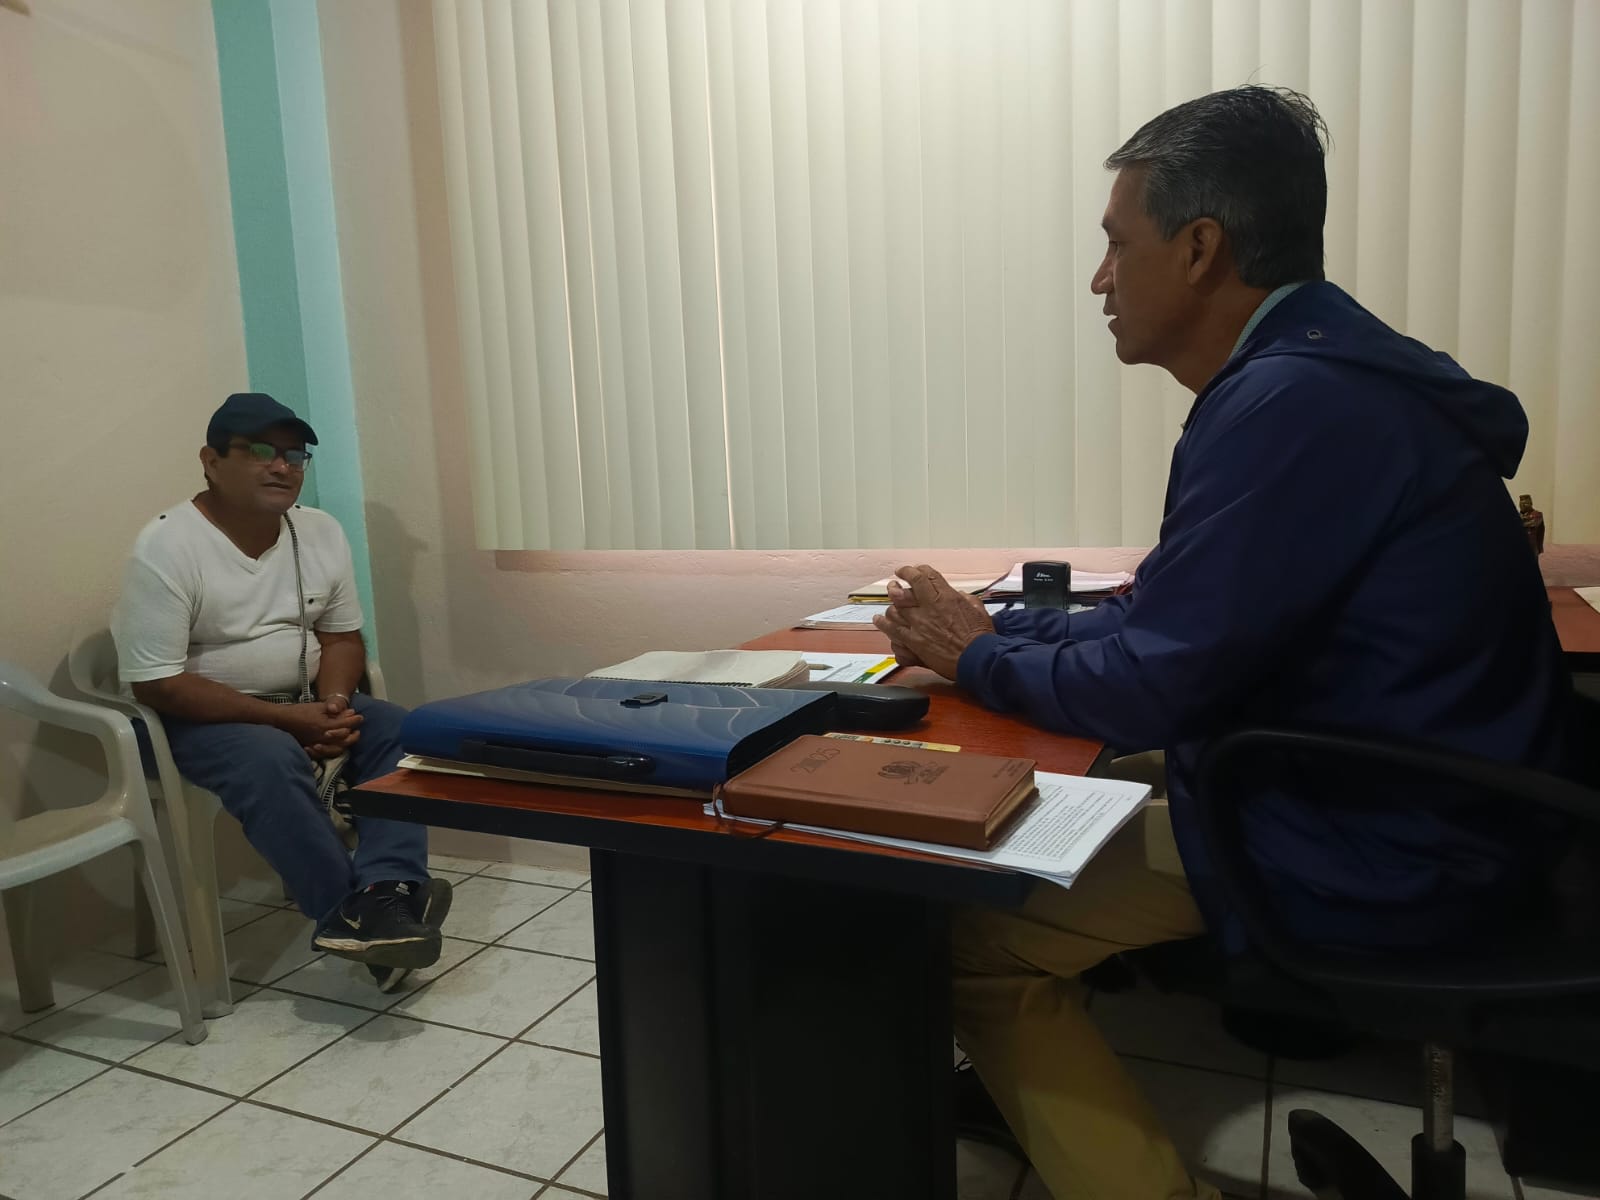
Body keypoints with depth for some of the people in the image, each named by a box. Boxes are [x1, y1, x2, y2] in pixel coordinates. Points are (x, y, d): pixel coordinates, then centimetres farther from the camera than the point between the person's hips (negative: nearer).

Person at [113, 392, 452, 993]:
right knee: (271, 760, -35)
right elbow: (156, 684, -20)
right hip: (200, 717, -5)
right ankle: (353, 912, -28)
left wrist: (333, 706, -16)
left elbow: (341, 635, 6)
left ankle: (384, 891, -30)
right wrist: (288, 718, -25)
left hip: (302, 705, 6)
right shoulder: (165, 546, -17)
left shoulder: (322, 532, 0)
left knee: (395, 730, -18)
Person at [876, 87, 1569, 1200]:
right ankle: (1042, 1083, 30)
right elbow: (1173, 618, 11)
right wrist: (1000, 627, 3)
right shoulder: (1326, 372, 8)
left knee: (968, 926, -9)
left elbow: (1148, 689, -23)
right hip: (1408, 813, 10)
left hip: (1374, 863, -10)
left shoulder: (1294, 406, -25)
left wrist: (977, 658, -6)